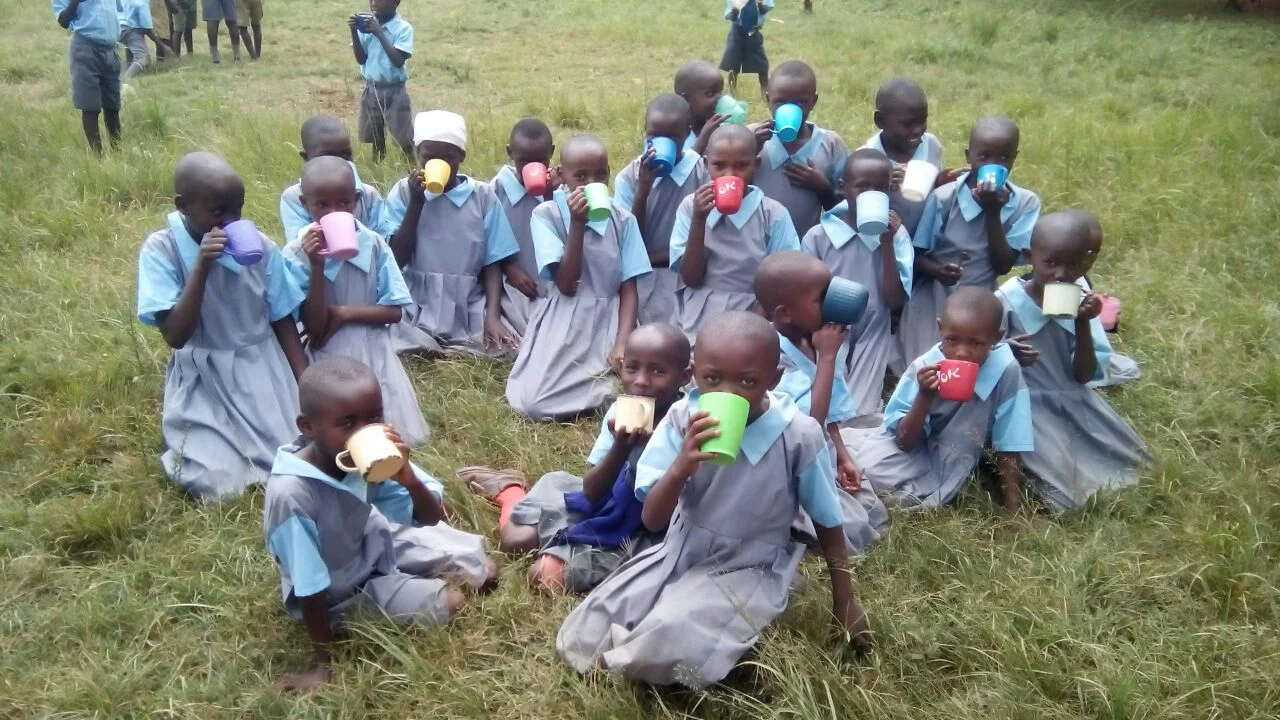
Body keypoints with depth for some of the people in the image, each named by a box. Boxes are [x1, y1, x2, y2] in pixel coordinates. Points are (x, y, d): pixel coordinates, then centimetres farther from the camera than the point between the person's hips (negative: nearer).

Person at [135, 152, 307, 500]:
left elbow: (283, 323, 3)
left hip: (264, 373, 2)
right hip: (204, 384, -2)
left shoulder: (260, 246, -5)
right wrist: (201, 267, -28)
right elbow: (175, 335, -19)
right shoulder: (160, 250, -12)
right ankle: (186, 443, 14)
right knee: (217, 481, -18)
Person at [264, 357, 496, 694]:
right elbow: (309, 589, -29)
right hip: (340, 589, -4)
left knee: (485, 573, 8)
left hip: (375, 541, 5)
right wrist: (322, 664, -23)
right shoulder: (291, 492, -38)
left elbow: (429, 518, -16)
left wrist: (409, 479, -37)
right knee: (448, 604, -13)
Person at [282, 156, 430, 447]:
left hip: (373, 355, 2)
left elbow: (394, 312, -3)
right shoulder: (297, 254, -10)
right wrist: (317, 267, -22)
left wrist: (343, 313, -14)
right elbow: (315, 327, -14)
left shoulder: (374, 244, -5)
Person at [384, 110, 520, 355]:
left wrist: (493, 316, -13)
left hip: (469, 308, 2)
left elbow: (492, 264, 2)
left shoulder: (483, 195, 3)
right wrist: (416, 203, -9)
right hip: (416, 307, -2)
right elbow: (397, 260, -2)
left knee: (507, 348, -22)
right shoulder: (404, 192, 3)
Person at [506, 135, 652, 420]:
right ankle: (605, 385, -1)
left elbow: (628, 289, 2)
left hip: (609, 321, 1)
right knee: (534, 404, -24)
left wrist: (622, 342, -15)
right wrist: (577, 223, -18)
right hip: (562, 323, -1)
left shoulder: (623, 220, 6)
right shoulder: (546, 215, -3)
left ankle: (597, 384, 5)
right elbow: (566, 285, -11)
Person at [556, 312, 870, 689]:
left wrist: (845, 600, 7)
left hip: (747, 570, -3)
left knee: (668, 645, -31)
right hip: (678, 553, 4)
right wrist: (681, 467, -33)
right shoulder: (681, 419, -13)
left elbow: (827, 522, -2)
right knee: (582, 639, -8)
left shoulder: (800, 434, -19)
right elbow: (652, 520, -13)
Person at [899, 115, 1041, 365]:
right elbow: (916, 255, -3)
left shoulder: (1025, 203, -6)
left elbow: (1003, 266, -10)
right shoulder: (943, 197, -11)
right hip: (933, 300, -2)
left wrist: (993, 212, -18)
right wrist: (937, 270, -25)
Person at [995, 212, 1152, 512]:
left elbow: (1083, 376, -6)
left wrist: (1083, 323, -19)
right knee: (1060, 479, -19)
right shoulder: (1007, 301, -16)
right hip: (1027, 403, -5)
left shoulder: (1081, 300, -6)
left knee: (1127, 457, 5)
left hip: (1072, 399, 5)